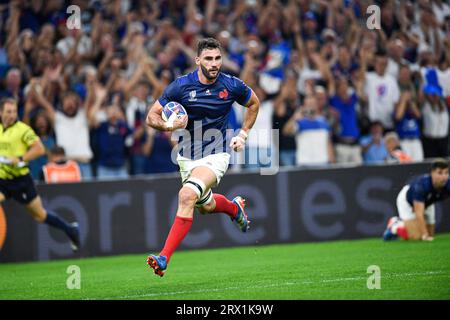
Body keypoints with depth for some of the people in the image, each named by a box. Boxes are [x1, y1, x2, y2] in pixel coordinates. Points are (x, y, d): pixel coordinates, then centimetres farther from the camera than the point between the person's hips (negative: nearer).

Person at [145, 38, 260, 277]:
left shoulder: (232, 86, -9)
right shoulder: (181, 86, -12)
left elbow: (253, 103, 14)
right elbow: (151, 116, -6)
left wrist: (243, 135, 7)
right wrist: (170, 126, -27)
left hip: (216, 155, -3)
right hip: (187, 156, 3)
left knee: (187, 196, -27)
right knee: (205, 206, 20)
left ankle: (165, 258, -27)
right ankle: (235, 207, 56)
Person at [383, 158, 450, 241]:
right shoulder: (422, 185, -42)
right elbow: (419, 214, -43)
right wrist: (425, 235, -49)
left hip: (427, 203, 5)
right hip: (407, 201, -5)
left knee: (430, 235, 8)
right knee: (416, 236, -18)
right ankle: (395, 227, 12)